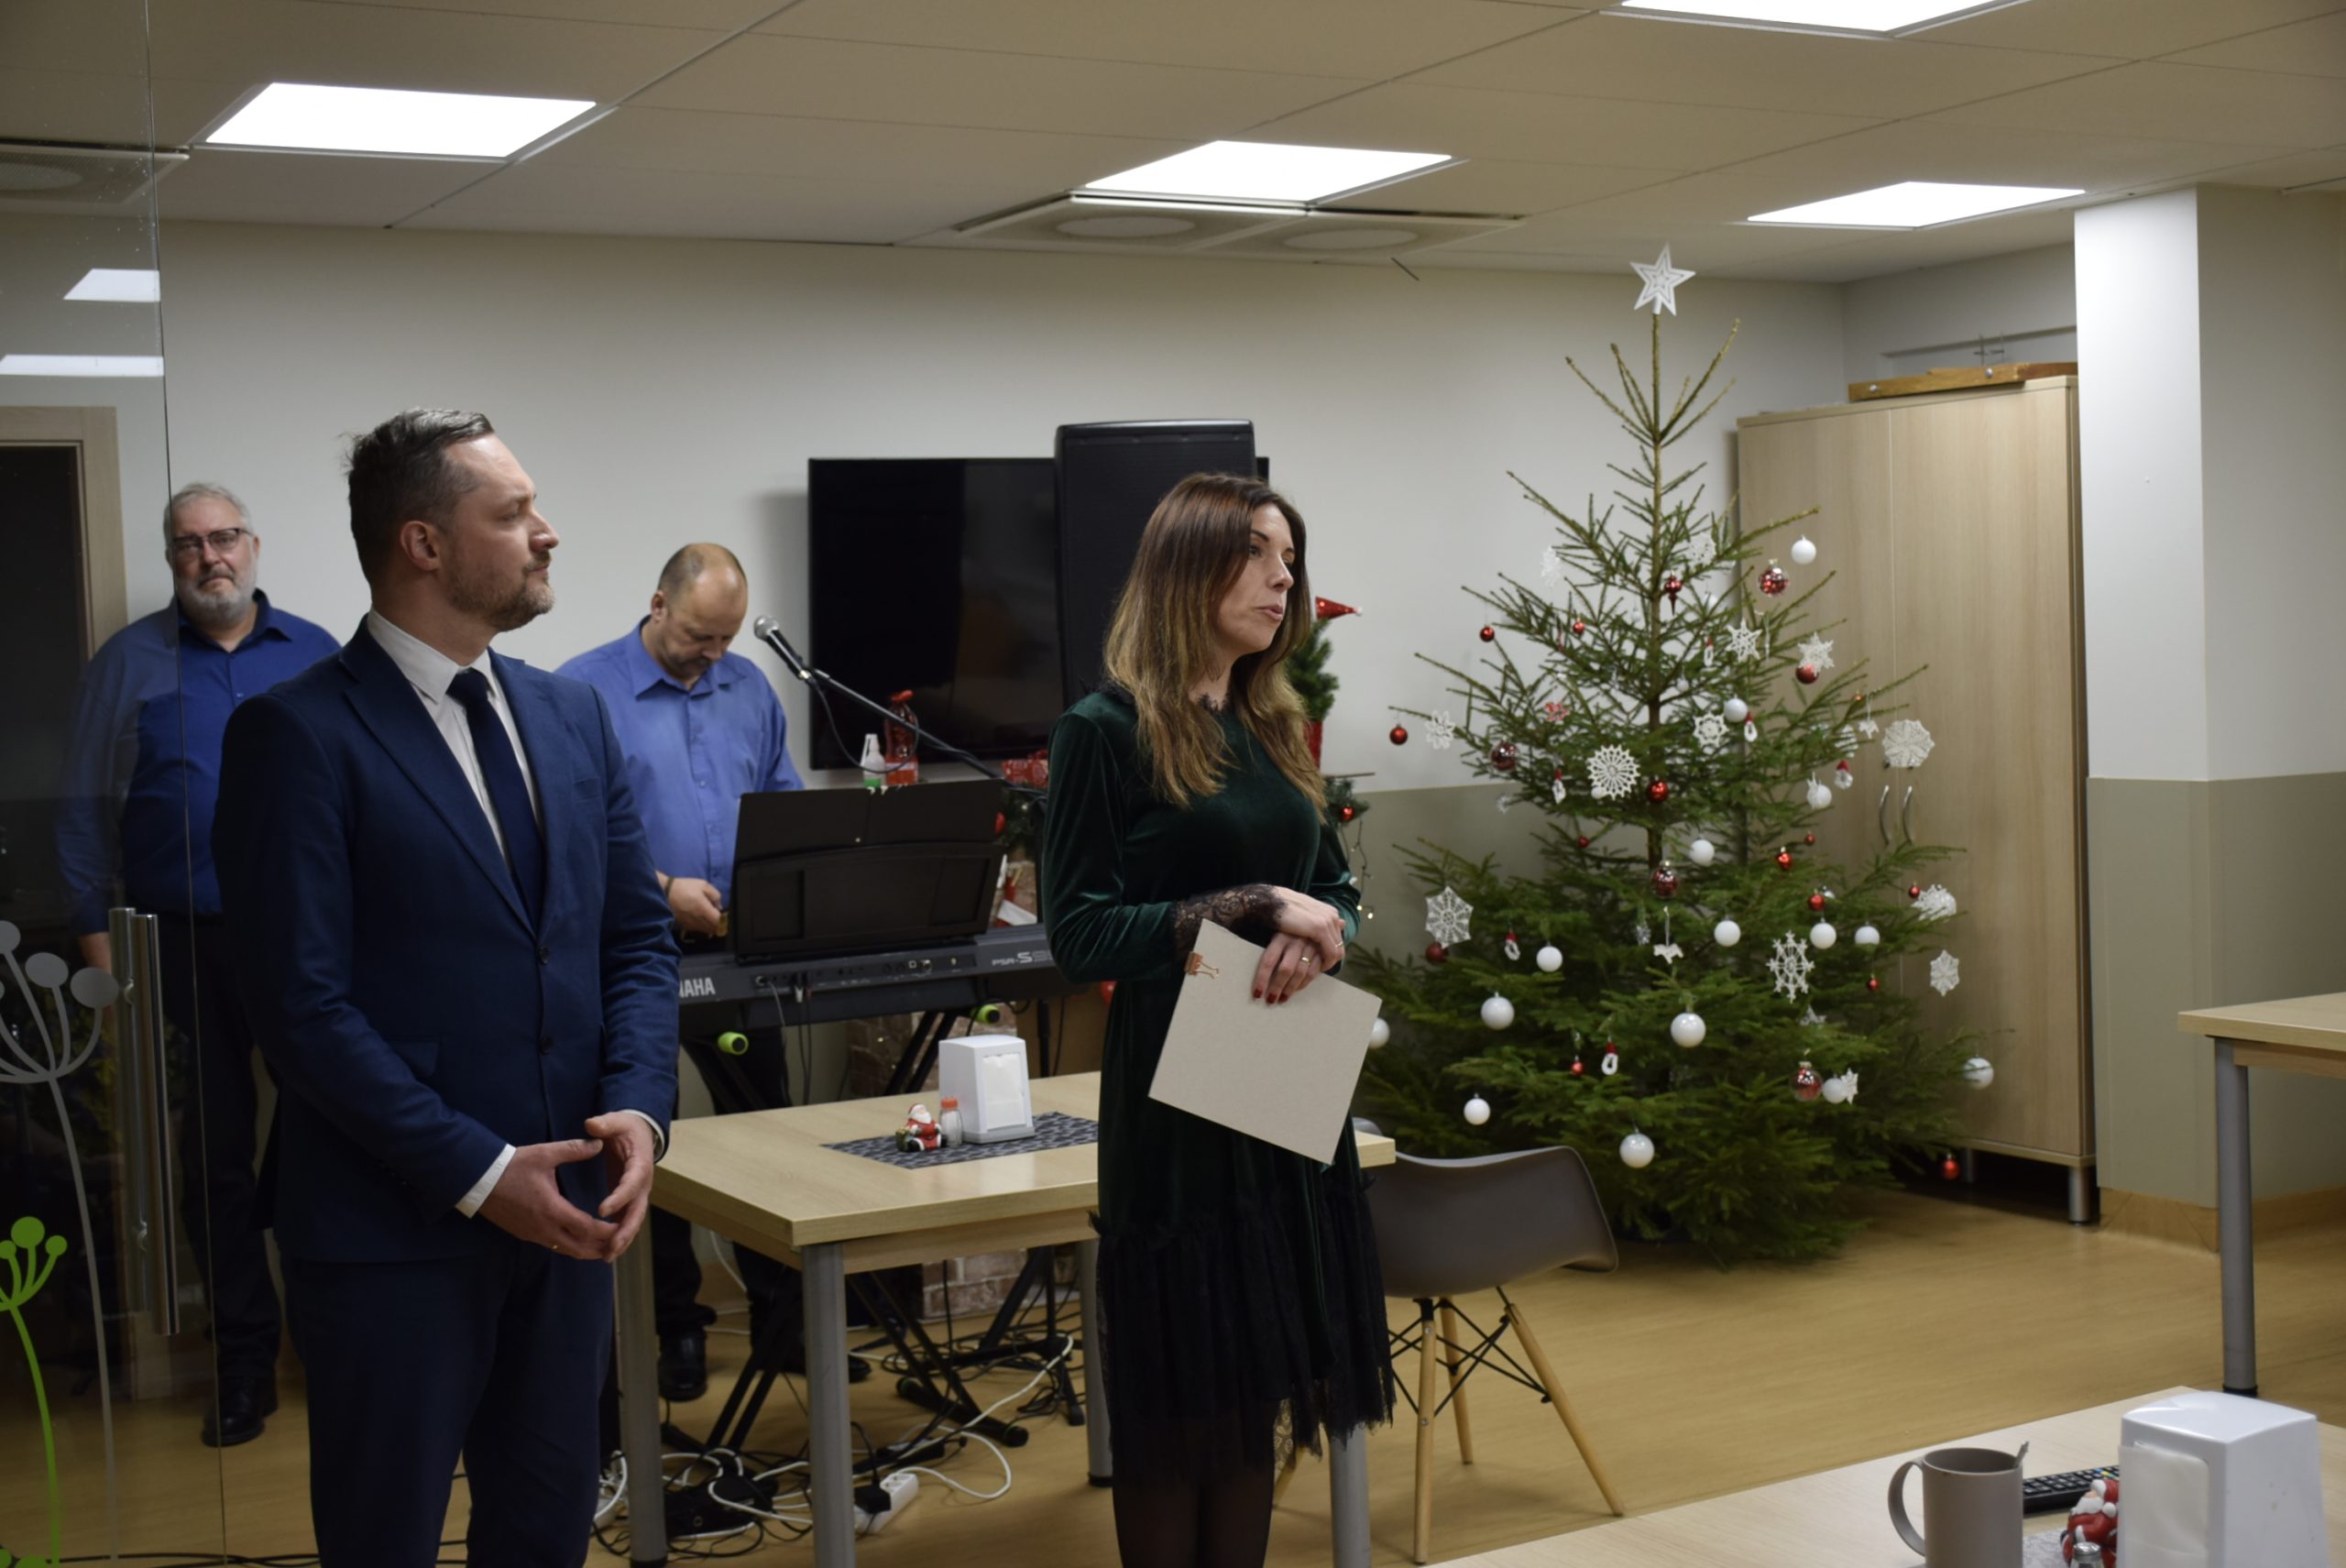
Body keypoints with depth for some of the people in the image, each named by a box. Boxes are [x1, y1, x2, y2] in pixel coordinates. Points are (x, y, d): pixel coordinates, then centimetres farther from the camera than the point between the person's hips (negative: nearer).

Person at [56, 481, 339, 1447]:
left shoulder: (314, 655, 8)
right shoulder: (129, 663, 6)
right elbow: (86, 811, 6)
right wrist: (95, 941, -1)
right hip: (186, 949, 0)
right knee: (215, 1158, 6)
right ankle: (245, 1359, 17)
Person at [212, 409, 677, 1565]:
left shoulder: (571, 714, 10)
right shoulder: (298, 734, -11)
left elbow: (635, 936, 10)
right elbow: (302, 1004, -15)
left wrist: (638, 1108, -7)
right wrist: (478, 1173, -17)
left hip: (564, 1212, 6)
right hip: (396, 1231, -6)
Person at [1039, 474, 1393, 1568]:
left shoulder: (1272, 727, 11)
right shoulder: (1107, 732, -10)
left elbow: (1337, 889, 14)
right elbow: (1079, 934, -14)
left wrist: (1319, 934, -10)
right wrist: (1255, 910, -21)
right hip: (1179, 1099, -7)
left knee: (1258, 1382, 12)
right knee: (1178, 1397, 3)